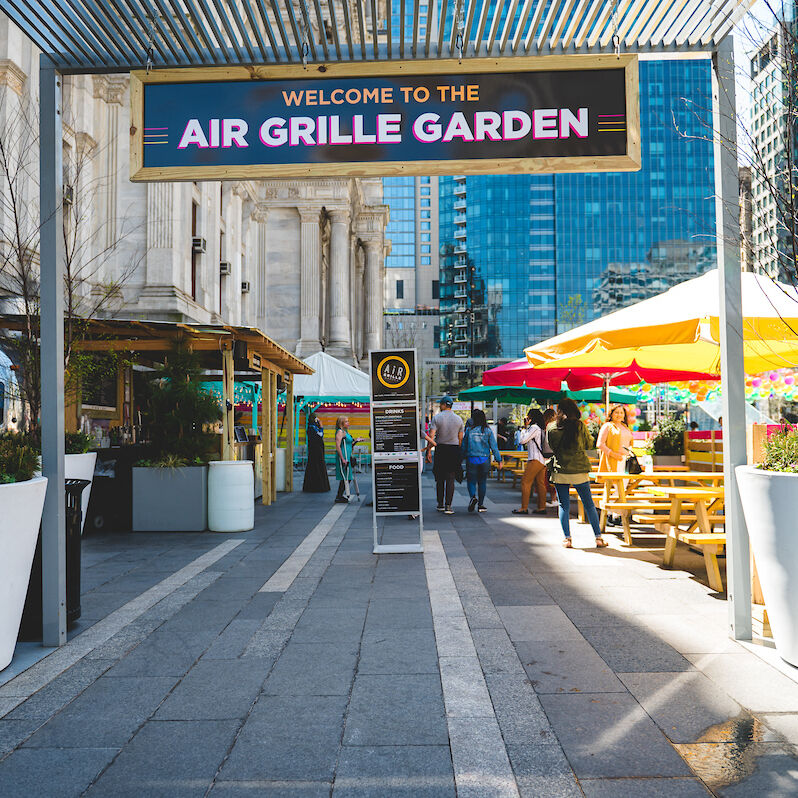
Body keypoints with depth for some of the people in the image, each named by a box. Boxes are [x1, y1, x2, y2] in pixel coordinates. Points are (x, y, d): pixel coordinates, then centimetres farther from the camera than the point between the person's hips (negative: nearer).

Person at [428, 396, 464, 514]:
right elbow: (460, 439, 4)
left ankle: (440, 504, 18)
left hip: (440, 449, -1)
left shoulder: (436, 417, -4)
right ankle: (448, 506, -6)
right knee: (450, 479, 1)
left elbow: (431, 435, -11)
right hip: (454, 449, 1)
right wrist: (459, 453, 11)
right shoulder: (459, 419, 4)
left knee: (440, 478, 11)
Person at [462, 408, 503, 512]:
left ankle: (473, 496, -21)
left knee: (471, 480, 7)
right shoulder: (488, 431, -2)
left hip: (471, 459, -1)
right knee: (482, 482, 11)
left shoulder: (469, 430, -2)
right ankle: (481, 505, 14)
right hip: (484, 460, 1)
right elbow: (494, 446, -1)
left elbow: (464, 445, 2)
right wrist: (498, 460, 5)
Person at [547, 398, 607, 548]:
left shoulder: (552, 428, -2)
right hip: (579, 471, 0)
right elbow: (589, 444, 6)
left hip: (560, 471, 1)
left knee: (564, 506, 8)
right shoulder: (579, 425, -6)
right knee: (589, 504, 9)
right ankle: (598, 538, 10)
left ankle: (567, 539, 3)